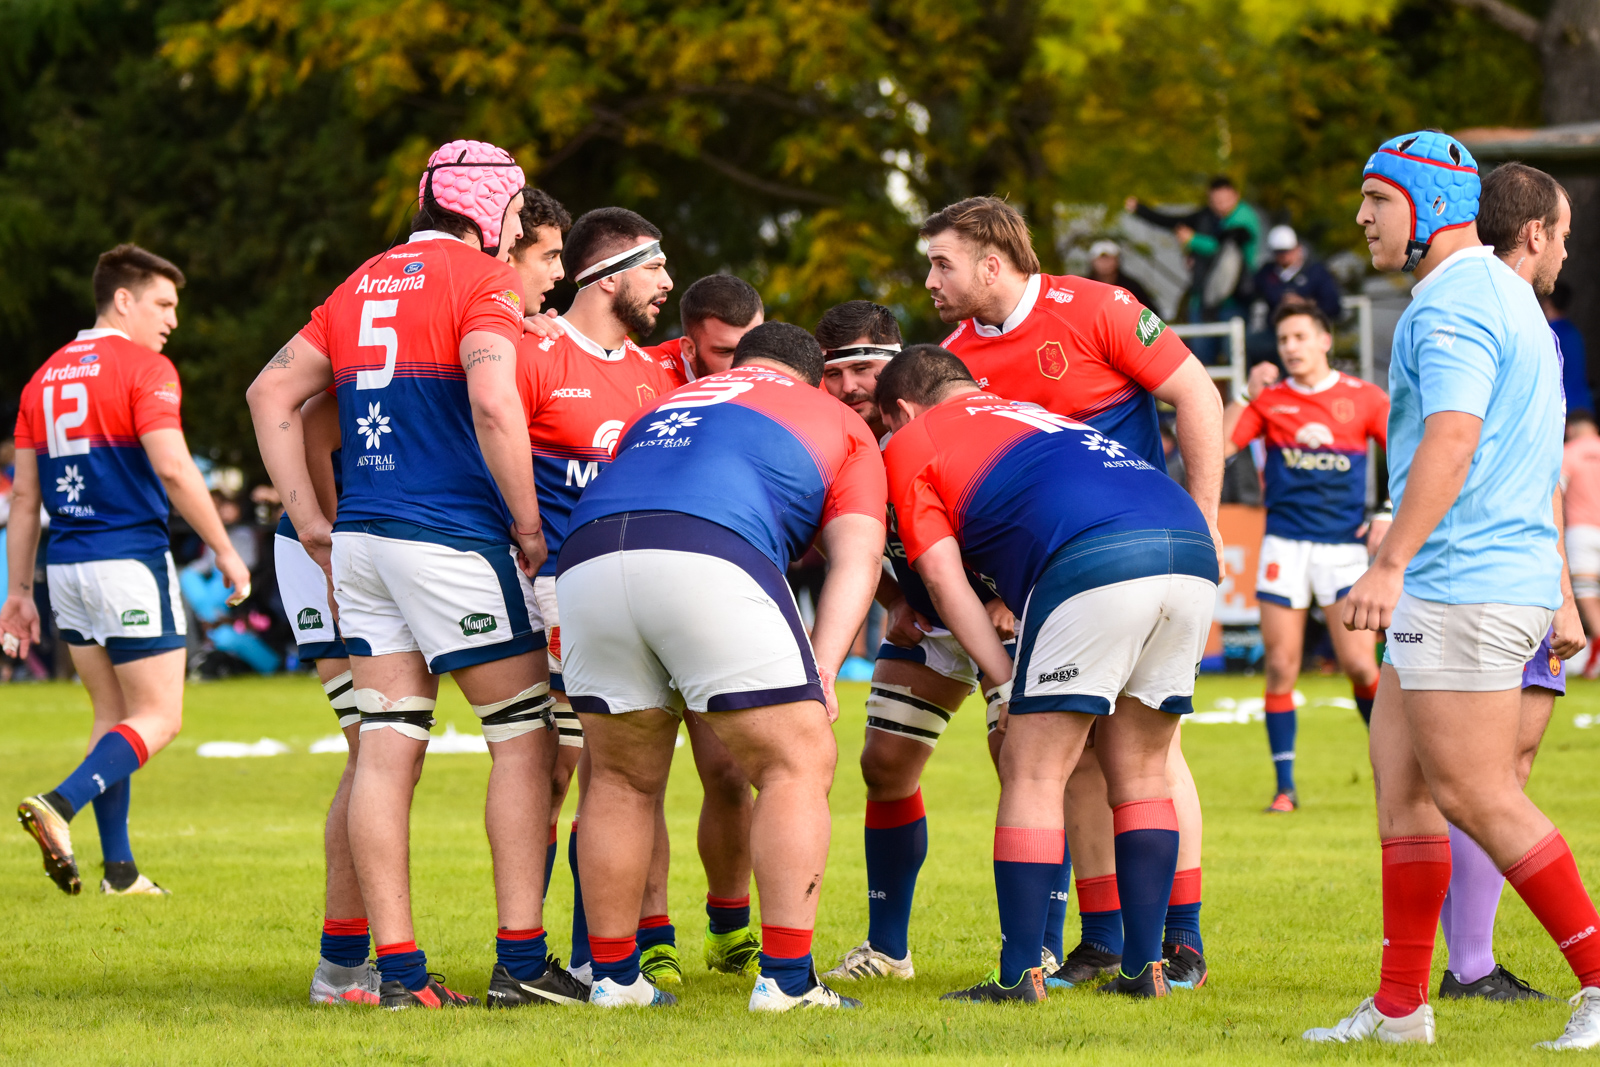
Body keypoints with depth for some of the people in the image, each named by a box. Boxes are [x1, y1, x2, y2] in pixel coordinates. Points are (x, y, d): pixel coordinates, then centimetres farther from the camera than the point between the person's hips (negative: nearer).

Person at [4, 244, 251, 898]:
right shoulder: (144, 369, -8)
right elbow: (172, 469, -18)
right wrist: (223, 549, -10)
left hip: (66, 567, 7)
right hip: (130, 561, -7)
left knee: (113, 714, 15)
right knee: (159, 718, -1)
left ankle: (119, 868, 12)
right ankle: (59, 807, -21)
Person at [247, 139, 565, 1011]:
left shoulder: (366, 283, 16)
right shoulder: (481, 281, -7)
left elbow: (272, 393, 16)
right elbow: (493, 401, -22)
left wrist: (310, 519, 15)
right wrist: (528, 523, -12)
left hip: (362, 541, 7)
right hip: (452, 537, -7)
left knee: (387, 749, 4)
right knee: (523, 736, 3)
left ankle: (398, 968, 2)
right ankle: (522, 959, 0)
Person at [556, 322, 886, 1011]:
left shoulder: (665, 406, 40)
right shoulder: (839, 424, 27)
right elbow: (857, 556, 12)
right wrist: (822, 668, 2)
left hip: (588, 553, 5)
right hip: (710, 556, -5)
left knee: (621, 779, 21)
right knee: (797, 764, 6)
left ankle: (613, 976, 24)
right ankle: (786, 980, -2)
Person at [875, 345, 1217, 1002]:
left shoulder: (911, 444, 18)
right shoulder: (1035, 414, 39)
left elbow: (944, 577, 8)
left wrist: (1002, 682, 5)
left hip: (1097, 560, -7)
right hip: (1193, 551, 7)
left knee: (1032, 774, 1)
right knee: (1139, 772, 17)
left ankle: (1020, 976, -2)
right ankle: (1143, 968, 15)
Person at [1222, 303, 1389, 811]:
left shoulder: (1363, 397, 3)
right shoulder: (1269, 398, 6)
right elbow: (1215, 447, -4)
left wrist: (1390, 516, -1)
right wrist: (1247, 396, -9)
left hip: (1343, 545, -1)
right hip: (1284, 545, 1)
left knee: (1360, 665, -8)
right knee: (1280, 668, -2)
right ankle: (1285, 786, 6)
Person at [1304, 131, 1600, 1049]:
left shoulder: (1452, 303, -13)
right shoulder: (1507, 295, 20)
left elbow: (1450, 440, -27)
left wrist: (1391, 564, -33)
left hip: (1464, 584, -10)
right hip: (1508, 572, 10)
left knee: (1474, 793, -8)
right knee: (1398, 778, 10)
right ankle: (1401, 1006, 10)